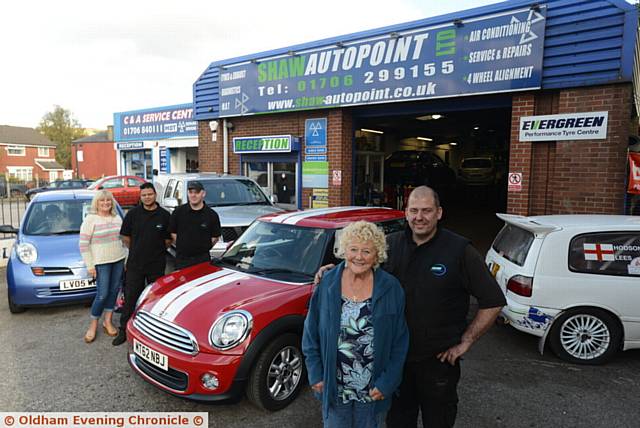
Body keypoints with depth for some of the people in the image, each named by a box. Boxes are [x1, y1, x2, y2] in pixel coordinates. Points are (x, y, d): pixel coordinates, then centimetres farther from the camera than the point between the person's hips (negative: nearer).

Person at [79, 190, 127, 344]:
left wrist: (127, 258, 12)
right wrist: (90, 265, -11)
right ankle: (93, 325, 12)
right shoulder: (90, 219, -7)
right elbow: (83, 244, -9)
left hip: (119, 260, 5)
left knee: (114, 291, 9)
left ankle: (108, 321, 22)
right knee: (102, 294, -5)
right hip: (101, 263, -5)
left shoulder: (117, 218, 10)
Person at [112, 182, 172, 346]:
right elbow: (125, 236, 7)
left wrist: (157, 250, 7)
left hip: (156, 264, 0)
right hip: (135, 263, 0)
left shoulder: (164, 215, -2)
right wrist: (136, 250, 10)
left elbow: (168, 239, 5)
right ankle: (124, 331, 14)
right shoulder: (133, 213, -1)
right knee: (130, 297, 3)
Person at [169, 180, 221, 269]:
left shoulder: (212, 214, -1)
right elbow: (173, 233, 8)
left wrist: (203, 247, 0)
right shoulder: (178, 212, 2)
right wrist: (183, 246, 4)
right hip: (181, 259, 1)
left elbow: (215, 237, 4)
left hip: (203, 259, -1)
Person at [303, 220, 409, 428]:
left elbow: (400, 341, -5)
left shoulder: (391, 288, -9)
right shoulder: (327, 284, -7)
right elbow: (311, 332, 0)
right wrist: (315, 373, -3)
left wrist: (387, 382, -8)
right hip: (334, 387, 1)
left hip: (374, 390, 0)